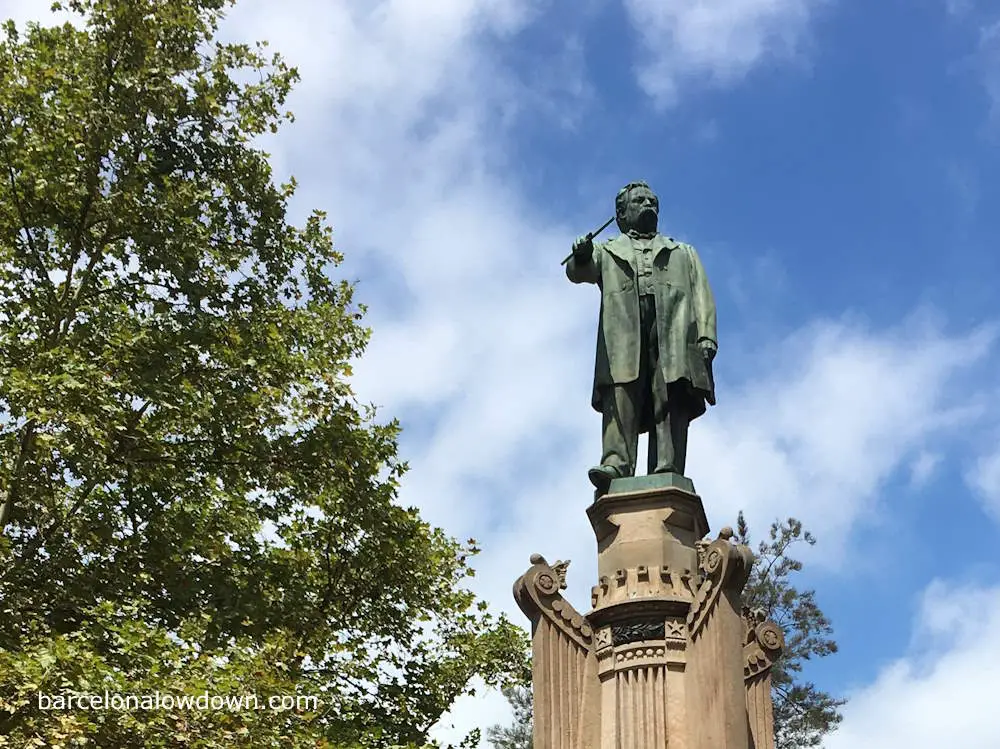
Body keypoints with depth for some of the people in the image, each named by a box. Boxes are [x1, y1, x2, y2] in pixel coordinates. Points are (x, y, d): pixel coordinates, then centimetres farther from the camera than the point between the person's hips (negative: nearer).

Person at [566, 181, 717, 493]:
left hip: (674, 335, 1)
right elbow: (579, 272, 9)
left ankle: (668, 476, -31)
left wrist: (707, 338, 2)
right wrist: (581, 257, -17)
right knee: (620, 396, -23)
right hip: (623, 334, -1)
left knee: (671, 400, -18)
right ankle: (615, 465, -37)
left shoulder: (684, 253, 37)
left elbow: (702, 297, 21)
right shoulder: (606, 252, 33)